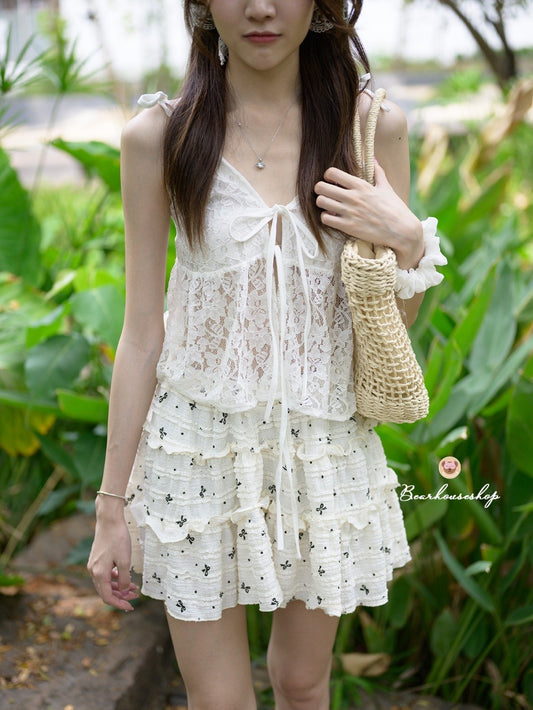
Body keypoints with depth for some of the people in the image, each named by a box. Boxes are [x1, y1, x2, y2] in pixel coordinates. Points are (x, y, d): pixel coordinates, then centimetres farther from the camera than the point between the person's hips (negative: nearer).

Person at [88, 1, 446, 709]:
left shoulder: (373, 125, -4)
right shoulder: (159, 136, -8)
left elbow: (394, 324, 4)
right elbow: (143, 332, -4)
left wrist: (407, 239, -17)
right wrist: (111, 504, -2)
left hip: (323, 440, 2)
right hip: (200, 438, -1)